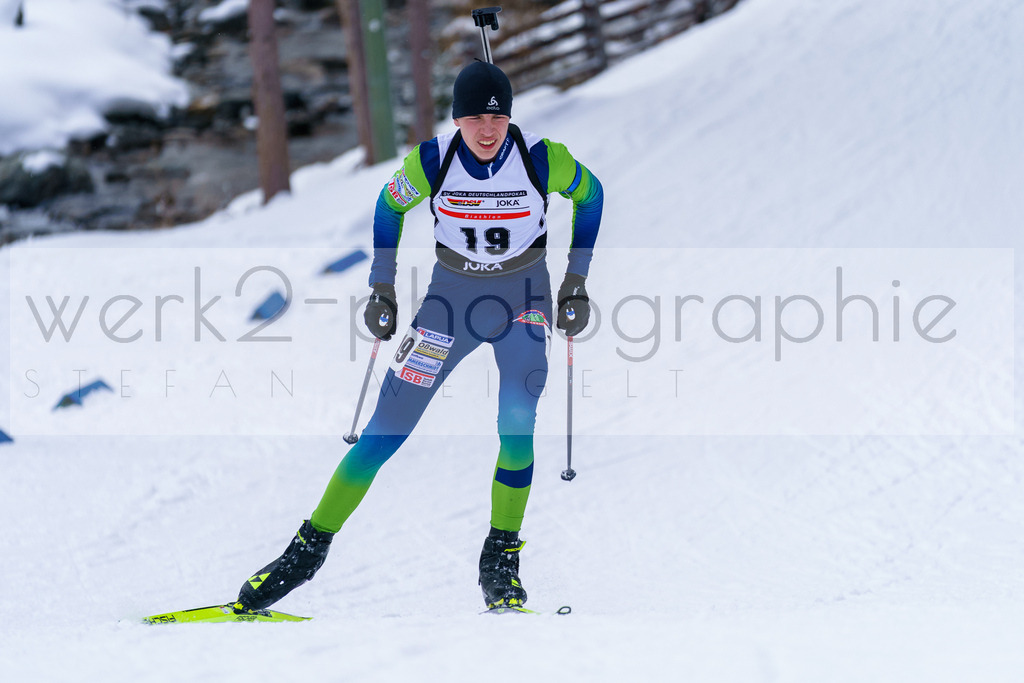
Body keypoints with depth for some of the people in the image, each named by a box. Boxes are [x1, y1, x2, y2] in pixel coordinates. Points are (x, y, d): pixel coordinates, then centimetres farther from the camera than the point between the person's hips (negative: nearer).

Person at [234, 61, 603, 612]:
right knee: (387, 428, -4)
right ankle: (310, 547, 6)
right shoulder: (431, 162, -17)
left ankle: (501, 557, -8)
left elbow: (590, 195, 2)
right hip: (451, 293, 1)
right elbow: (389, 207, 4)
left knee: (517, 421, -24)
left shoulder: (543, 159, -19)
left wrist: (577, 281, 0)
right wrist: (382, 289, 3)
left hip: (525, 295, -1)